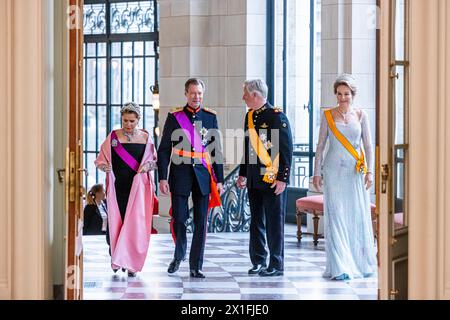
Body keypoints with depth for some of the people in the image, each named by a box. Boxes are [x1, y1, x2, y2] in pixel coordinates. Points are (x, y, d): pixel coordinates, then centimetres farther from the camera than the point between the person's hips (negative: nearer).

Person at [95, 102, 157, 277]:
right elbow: (101, 159, 8)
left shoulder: (145, 138, 6)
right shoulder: (113, 137, 5)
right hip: (117, 187, 0)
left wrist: (148, 165, -6)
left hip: (137, 186, 0)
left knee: (135, 223, -7)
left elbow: (155, 160, 15)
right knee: (116, 221, -4)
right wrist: (104, 166, -14)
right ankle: (116, 258, 15)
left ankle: (130, 262, 1)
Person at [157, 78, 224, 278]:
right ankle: (179, 256, 23)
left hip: (203, 176, 2)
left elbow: (216, 150, 11)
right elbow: (164, 150, 2)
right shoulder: (174, 117, 3)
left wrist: (219, 180, 6)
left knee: (201, 223, 1)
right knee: (178, 219, -3)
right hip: (180, 175, -2)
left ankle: (196, 267, 8)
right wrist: (162, 178, -6)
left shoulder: (210, 117, 8)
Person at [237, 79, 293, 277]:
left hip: (273, 180, -7)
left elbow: (287, 150, -12)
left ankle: (276, 265, 5)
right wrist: (243, 174, 17)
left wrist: (283, 179, -15)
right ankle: (258, 262, 19)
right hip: (254, 179, 7)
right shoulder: (249, 116, 12)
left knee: (274, 222, -2)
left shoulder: (277, 117, -11)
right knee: (256, 222, 11)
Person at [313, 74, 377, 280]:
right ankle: (340, 268, -6)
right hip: (334, 172, -1)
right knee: (336, 216, -7)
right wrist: (317, 172, 2)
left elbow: (368, 145, 5)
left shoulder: (360, 115, 6)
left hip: (355, 172, 1)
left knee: (358, 216, 3)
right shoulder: (328, 116, 4)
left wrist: (369, 170, -5)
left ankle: (362, 263, 19)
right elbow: (321, 145, 7)